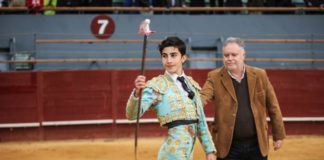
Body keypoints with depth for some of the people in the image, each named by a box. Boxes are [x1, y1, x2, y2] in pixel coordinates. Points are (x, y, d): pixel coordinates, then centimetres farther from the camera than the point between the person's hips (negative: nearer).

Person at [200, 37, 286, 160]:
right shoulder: (215, 77, -2)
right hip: (229, 146, -1)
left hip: (257, 145, 1)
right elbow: (202, 98, -16)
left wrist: (278, 135, 8)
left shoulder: (259, 75, 2)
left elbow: (273, 107, 7)